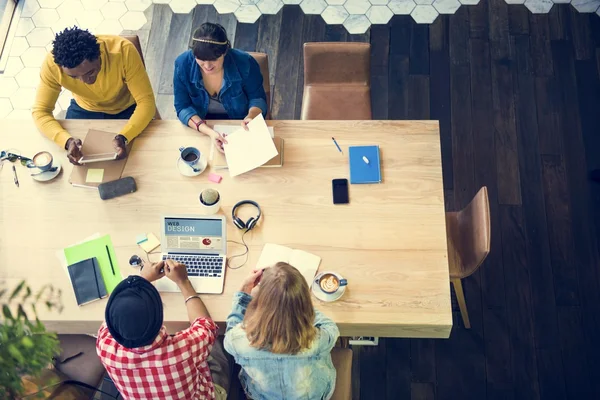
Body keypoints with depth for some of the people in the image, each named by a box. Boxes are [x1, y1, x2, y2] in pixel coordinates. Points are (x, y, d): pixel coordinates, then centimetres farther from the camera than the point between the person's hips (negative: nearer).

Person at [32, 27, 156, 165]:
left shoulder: (123, 51, -36)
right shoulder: (52, 63, -30)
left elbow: (146, 101, -31)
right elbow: (40, 111, -23)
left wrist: (123, 137, -47)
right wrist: (67, 141, -42)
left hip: (127, 110, -1)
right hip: (84, 110, 2)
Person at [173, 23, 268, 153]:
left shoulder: (244, 63, -21)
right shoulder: (183, 64, -19)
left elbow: (257, 97, -7)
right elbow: (183, 107, -15)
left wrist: (251, 117, -30)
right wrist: (209, 131, -33)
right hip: (201, 124, 1)